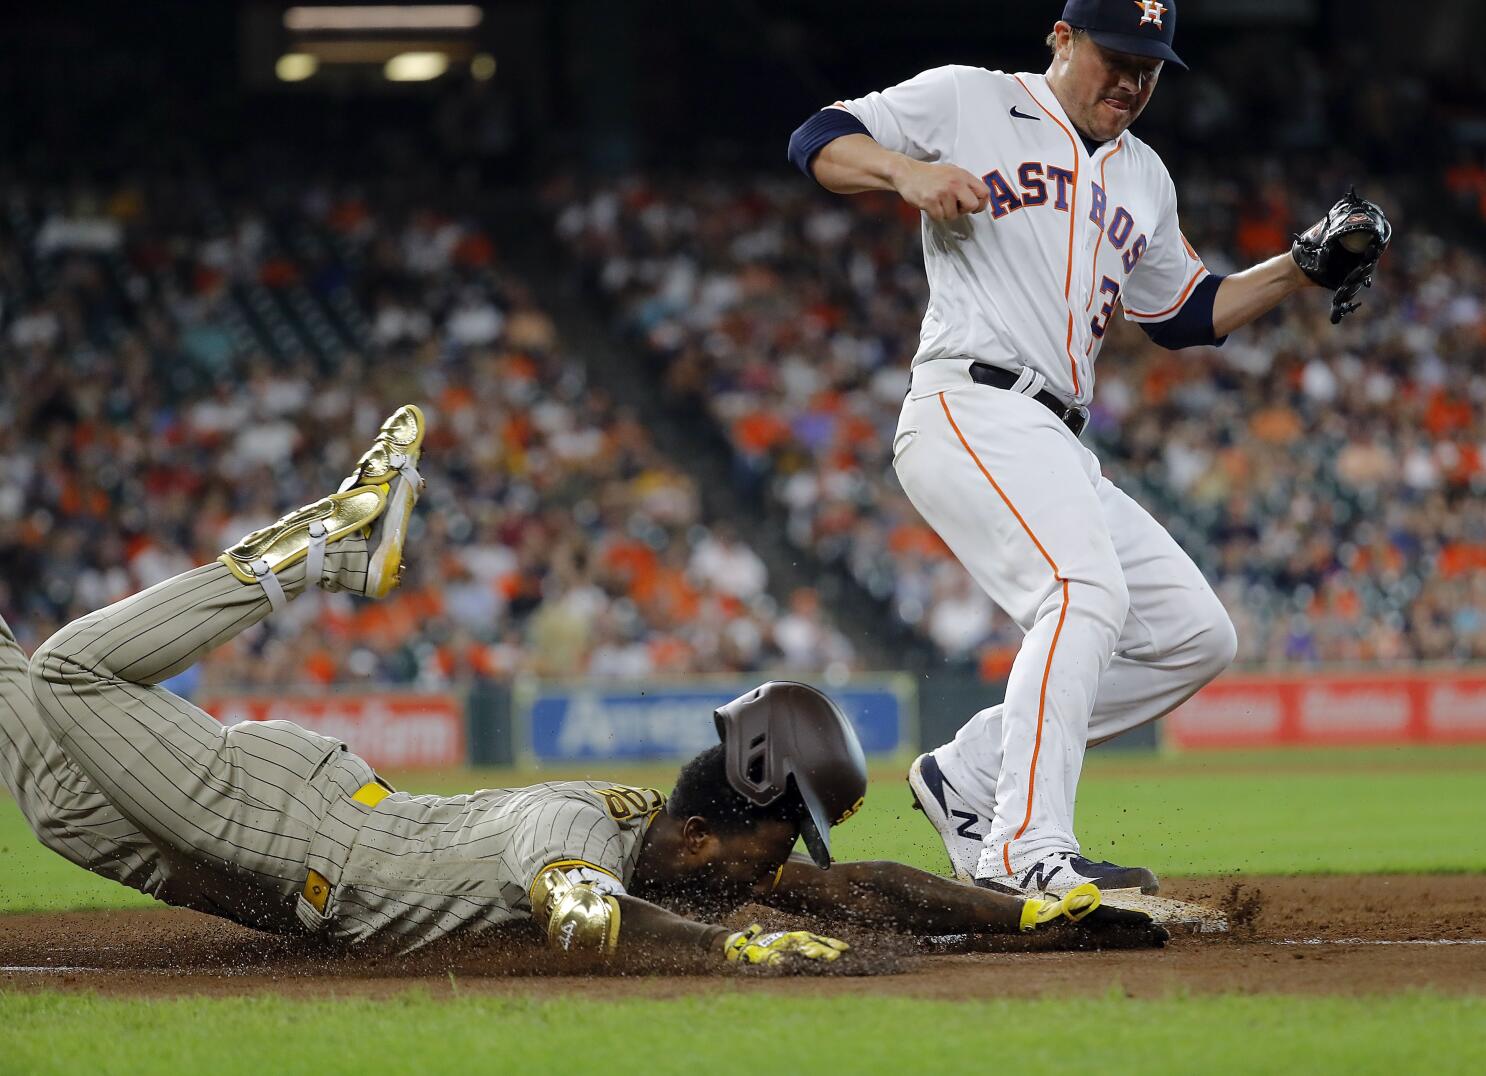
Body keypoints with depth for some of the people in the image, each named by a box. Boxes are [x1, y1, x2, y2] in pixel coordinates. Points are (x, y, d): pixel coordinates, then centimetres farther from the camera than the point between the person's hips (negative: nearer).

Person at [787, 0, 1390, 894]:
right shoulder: (969, 101, 5)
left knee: (1197, 636, 4)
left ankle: (968, 777, 8)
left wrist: (1305, 267, 16)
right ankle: (1027, 847, -34)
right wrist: (906, 171, -20)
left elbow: (1185, 314, 28)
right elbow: (820, 142, 0)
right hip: (972, 410, -8)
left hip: (1061, 450, 8)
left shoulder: (1143, 176, 24)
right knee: (1085, 589, -29)